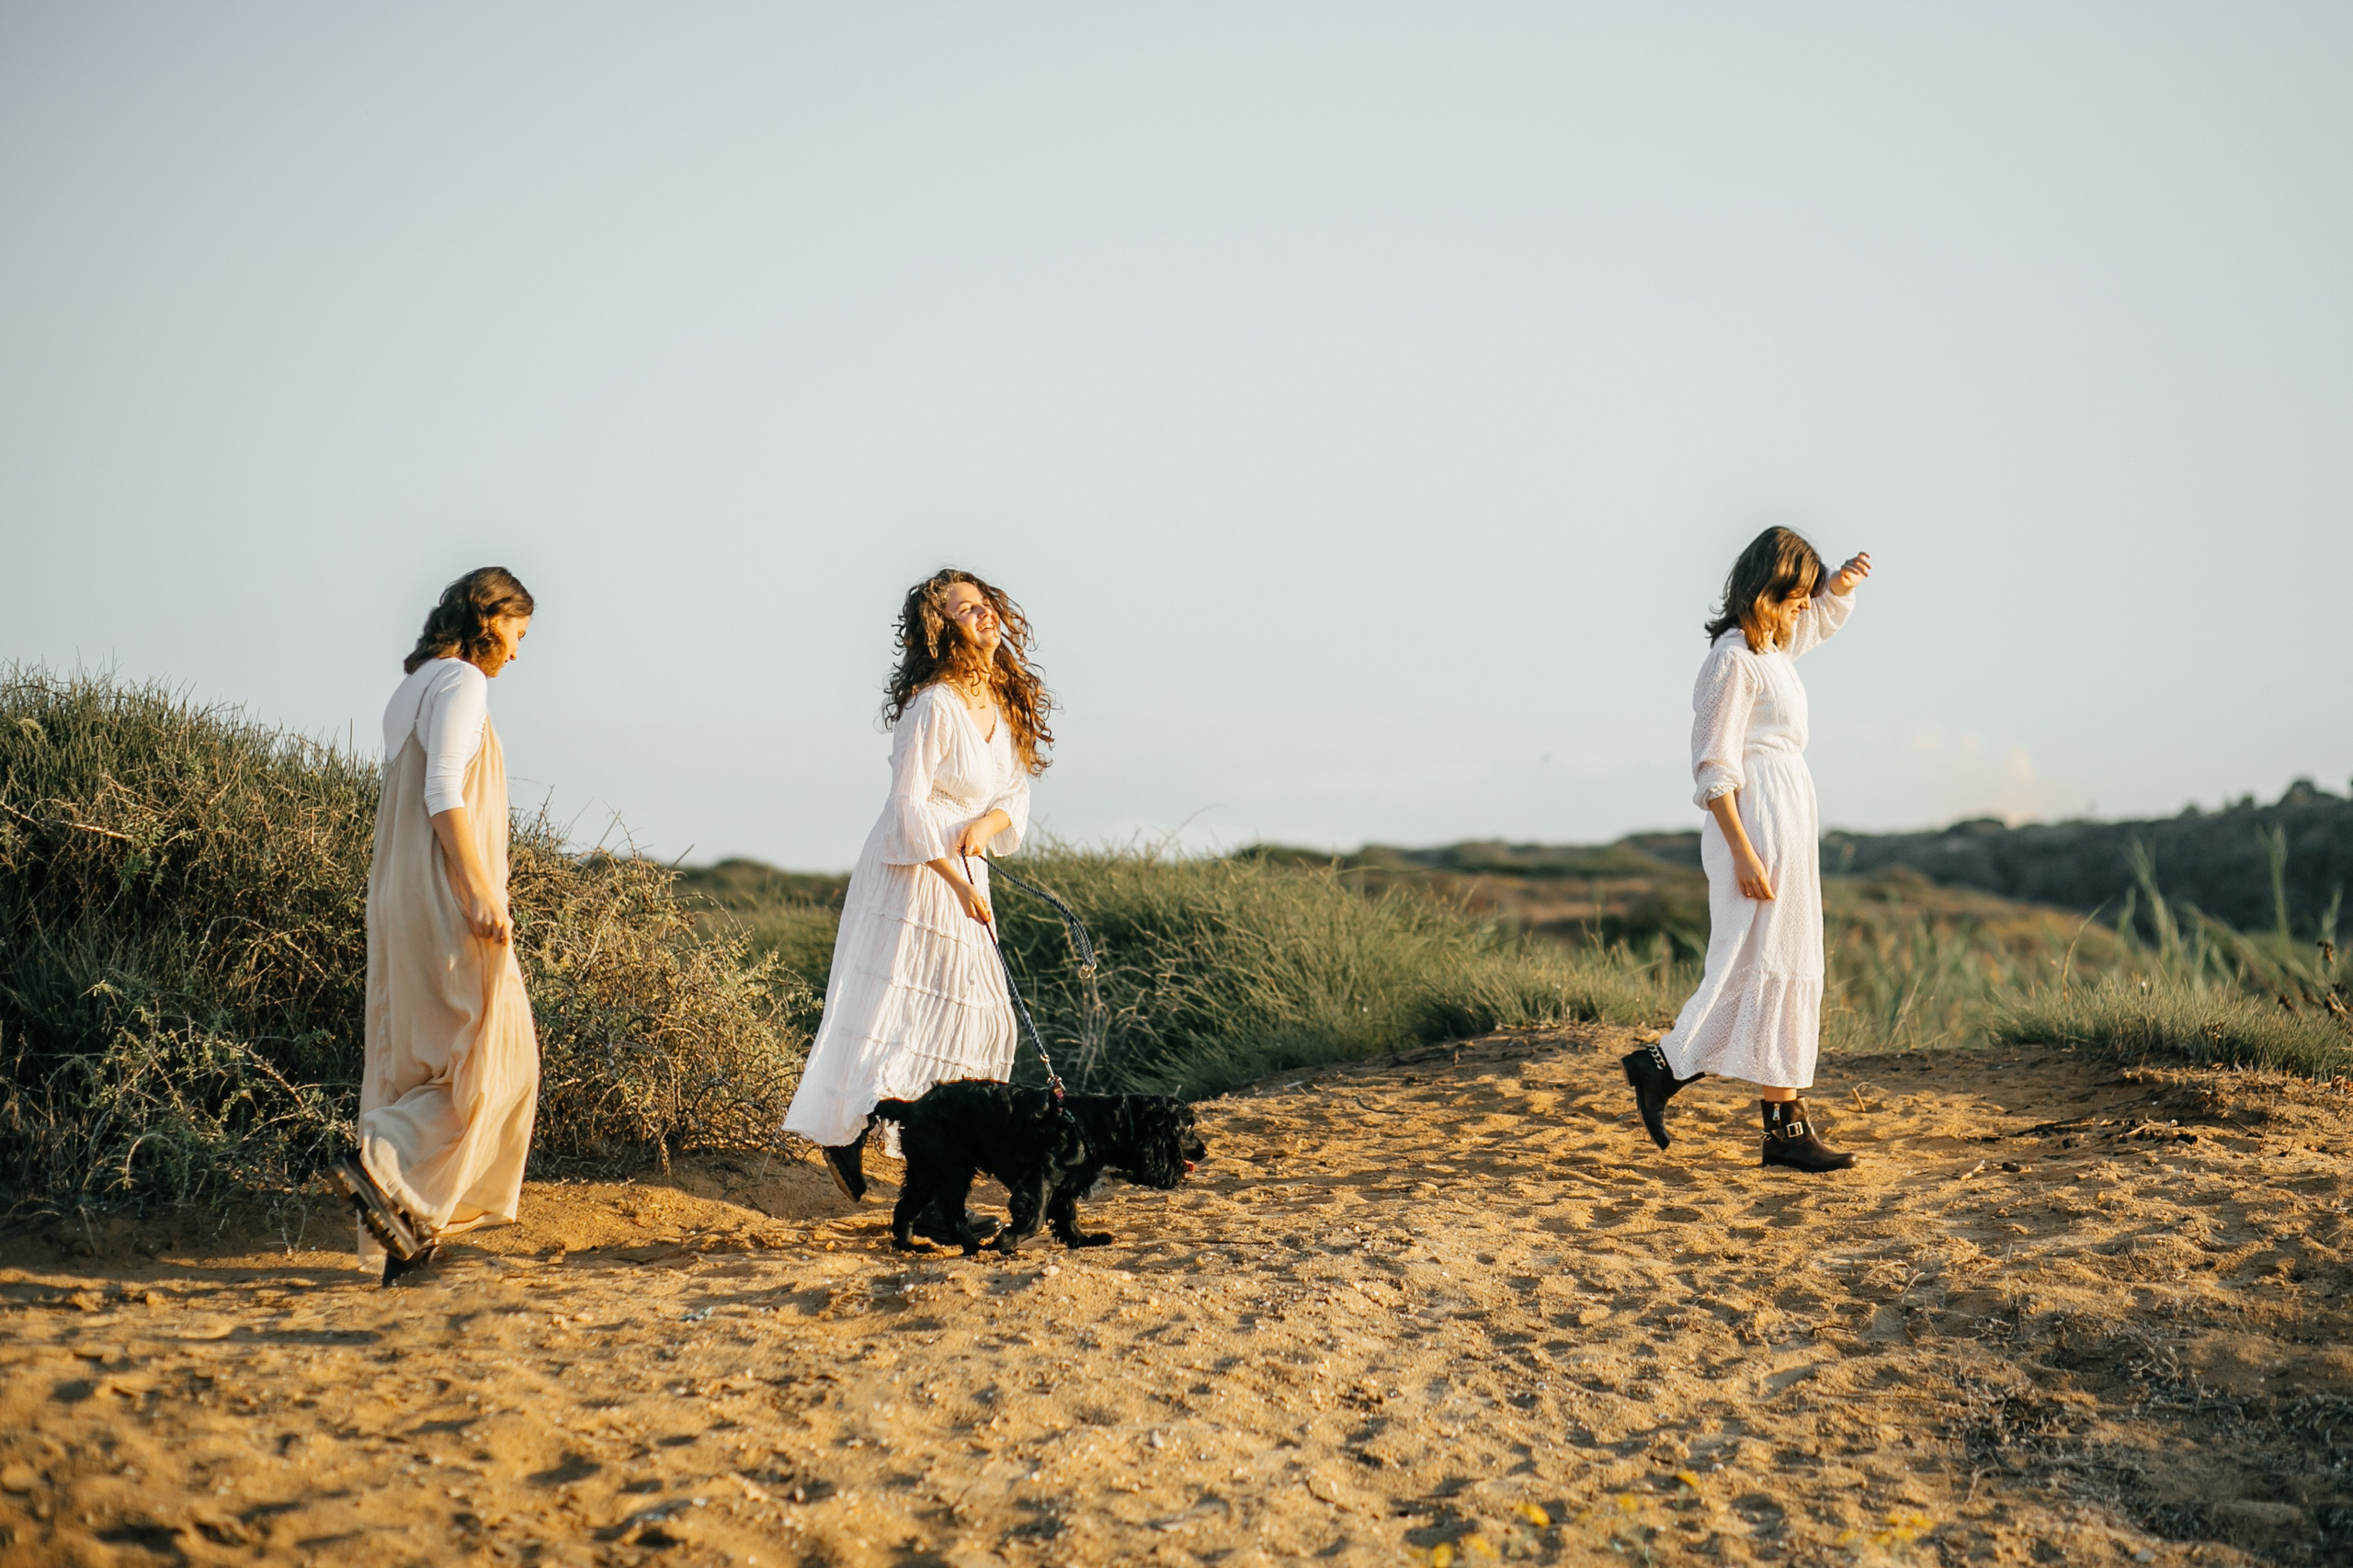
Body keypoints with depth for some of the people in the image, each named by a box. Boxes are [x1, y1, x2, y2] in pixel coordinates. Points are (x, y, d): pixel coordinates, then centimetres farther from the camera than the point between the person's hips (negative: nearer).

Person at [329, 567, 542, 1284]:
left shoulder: (412, 689, 20)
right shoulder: (461, 682, -8)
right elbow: (443, 793, -18)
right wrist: (483, 893, -21)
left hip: (403, 901, 9)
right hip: (446, 901, -9)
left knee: (416, 1062, 8)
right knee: (487, 1062, -5)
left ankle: (403, 1229, 7)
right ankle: (385, 1163, -17)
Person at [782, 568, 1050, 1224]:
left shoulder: (1005, 705, 7)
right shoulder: (933, 707, -17)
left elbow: (1016, 793, 10)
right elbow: (909, 806, -18)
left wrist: (989, 824, -12)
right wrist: (960, 885, -16)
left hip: (963, 875, 8)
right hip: (911, 875, -8)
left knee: (982, 1019, 8)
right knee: (901, 1014, -8)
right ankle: (842, 1132, 5)